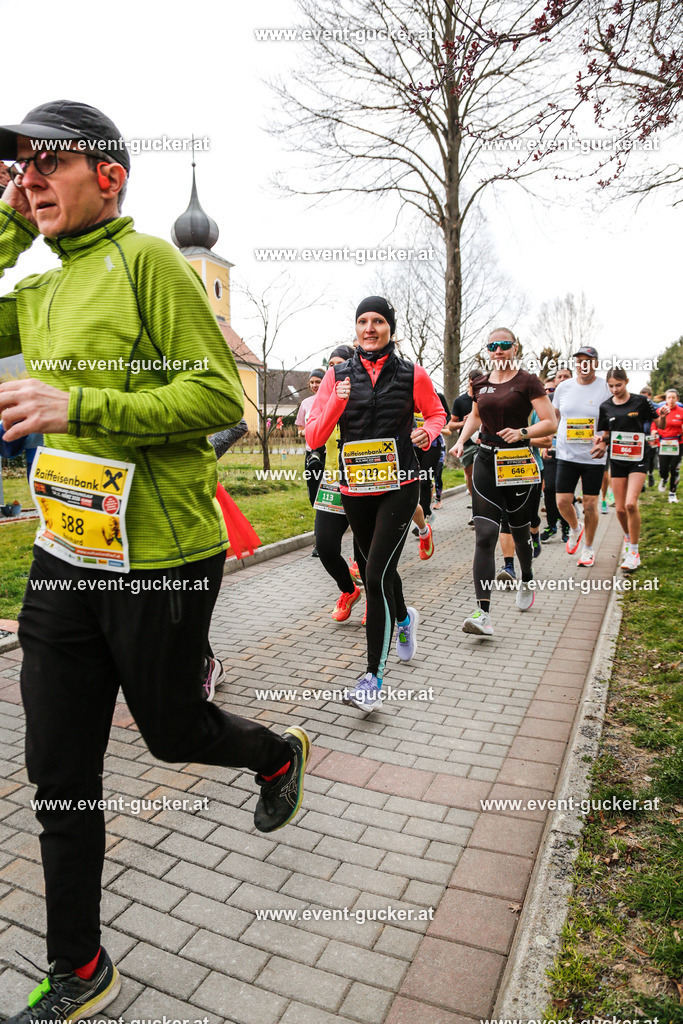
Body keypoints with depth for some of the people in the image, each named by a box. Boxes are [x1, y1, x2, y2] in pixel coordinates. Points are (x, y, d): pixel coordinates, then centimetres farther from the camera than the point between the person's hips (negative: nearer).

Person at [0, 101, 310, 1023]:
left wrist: (78, 406, -23)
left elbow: (221, 395, -17)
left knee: (170, 730, 15)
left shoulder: (146, 259, -9)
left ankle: (279, 755, 49)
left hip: (160, 557, -7)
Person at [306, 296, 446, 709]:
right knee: (374, 567, 18)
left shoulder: (412, 374, 1)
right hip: (355, 488, 4)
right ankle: (404, 618, 52)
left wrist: (427, 432, -6)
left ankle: (374, 677, -4)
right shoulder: (338, 376, 4)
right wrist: (337, 402, -15)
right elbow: (314, 438, 0)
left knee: (377, 574, -13)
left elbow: (436, 413, 16)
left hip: (399, 486, -3)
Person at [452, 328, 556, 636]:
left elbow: (550, 423, -8)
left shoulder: (528, 382, -4)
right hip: (486, 461, 3)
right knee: (484, 536, -10)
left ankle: (526, 582, 46)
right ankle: (483, 613, -14)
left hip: (519, 463, -2)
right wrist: (461, 440, 10)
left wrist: (522, 432, -24)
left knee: (519, 531, 14)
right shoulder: (481, 384, 9)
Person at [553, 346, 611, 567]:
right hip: (566, 455, 2)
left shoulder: (606, 388, -3)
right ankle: (575, 528, 30)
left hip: (594, 456, -2)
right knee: (563, 501, -3)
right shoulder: (563, 387, 5)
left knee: (590, 504, 3)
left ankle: (588, 548, 22)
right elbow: (555, 417, 18)